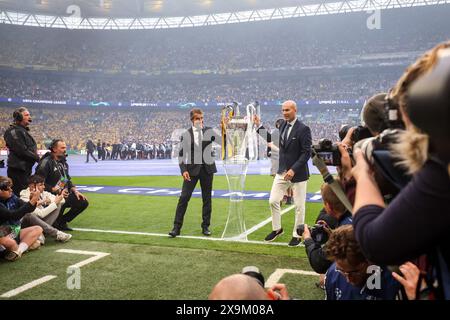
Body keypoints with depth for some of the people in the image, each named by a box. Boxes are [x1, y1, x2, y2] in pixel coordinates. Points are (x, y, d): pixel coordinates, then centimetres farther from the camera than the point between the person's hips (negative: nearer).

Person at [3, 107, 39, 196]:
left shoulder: (24, 131, 19)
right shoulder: (14, 131, -12)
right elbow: (22, 151, -20)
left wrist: (36, 156, 4)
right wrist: (37, 158, -13)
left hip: (26, 168, 10)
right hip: (18, 169, -10)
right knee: (19, 194, -9)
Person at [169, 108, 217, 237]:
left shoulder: (209, 131, 5)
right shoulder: (186, 134, 2)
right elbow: (181, 155, 1)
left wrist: (201, 129, -16)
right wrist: (184, 170, -12)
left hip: (207, 168, 1)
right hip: (192, 169, -1)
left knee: (207, 198, 7)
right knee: (184, 197, -6)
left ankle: (205, 226, 18)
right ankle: (177, 227, 1)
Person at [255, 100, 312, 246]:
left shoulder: (303, 129, -14)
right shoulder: (283, 125, 7)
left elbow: (306, 153, -16)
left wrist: (293, 169, -23)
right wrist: (259, 126, 9)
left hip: (298, 173, -6)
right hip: (282, 172, 6)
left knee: (299, 206, 6)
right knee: (273, 201, 7)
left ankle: (297, 235, 21)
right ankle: (277, 229, 27)